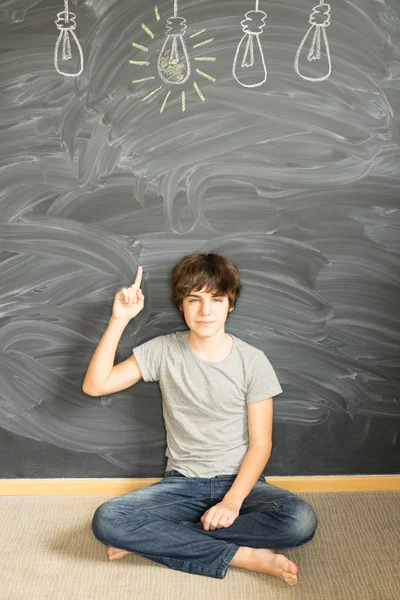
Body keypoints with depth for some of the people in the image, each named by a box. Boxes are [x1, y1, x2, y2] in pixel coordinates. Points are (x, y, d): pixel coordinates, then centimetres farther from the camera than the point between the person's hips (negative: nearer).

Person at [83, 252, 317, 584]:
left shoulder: (252, 361, -6)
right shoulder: (163, 350, -2)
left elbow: (260, 444, -6)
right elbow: (94, 386, -7)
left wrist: (233, 501, -21)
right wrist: (119, 321, -14)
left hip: (239, 482, 0)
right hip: (182, 483, 1)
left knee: (301, 520, -32)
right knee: (106, 520, -27)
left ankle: (156, 539, -19)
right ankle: (243, 555, -21)